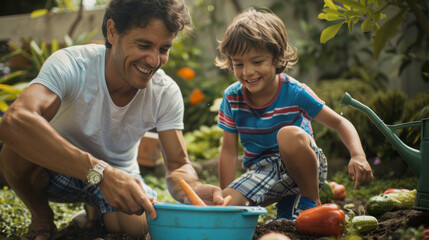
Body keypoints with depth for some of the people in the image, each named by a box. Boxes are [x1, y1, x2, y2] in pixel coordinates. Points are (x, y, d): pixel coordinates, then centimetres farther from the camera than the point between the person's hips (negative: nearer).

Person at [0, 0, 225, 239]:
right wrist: (100, 172, -58)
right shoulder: (71, 65, -31)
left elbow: (177, 165, -17)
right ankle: (42, 217, -1)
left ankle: (95, 208, 12)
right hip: (58, 169, -3)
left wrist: (194, 188, -44)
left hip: (118, 176, 3)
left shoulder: (167, 93, -18)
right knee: (19, 147, -35)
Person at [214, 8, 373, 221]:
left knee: (289, 134, -36)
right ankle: (289, 199, 5)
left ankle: (311, 201, -11)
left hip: (303, 169, -3)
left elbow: (340, 123, -12)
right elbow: (229, 151, -4)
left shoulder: (295, 93, -17)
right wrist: (225, 196, -7)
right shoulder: (232, 98, -8)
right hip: (262, 173, 4)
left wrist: (358, 156, -30)